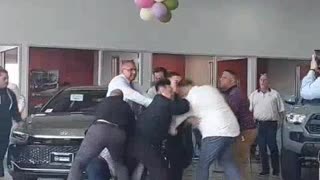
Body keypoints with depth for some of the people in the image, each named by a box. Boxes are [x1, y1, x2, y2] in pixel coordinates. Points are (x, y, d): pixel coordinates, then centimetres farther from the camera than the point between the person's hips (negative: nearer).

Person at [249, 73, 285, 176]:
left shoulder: (275, 94, 8)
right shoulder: (254, 95, 14)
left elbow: (281, 110, 8)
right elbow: (250, 110, 13)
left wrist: (281, 120, -2)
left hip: (271, 124, -2)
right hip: (259, 124, 3)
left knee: (273, 147, -5)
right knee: (262, 147, 5)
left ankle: (276, 169, 3)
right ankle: (265, 169, 14)